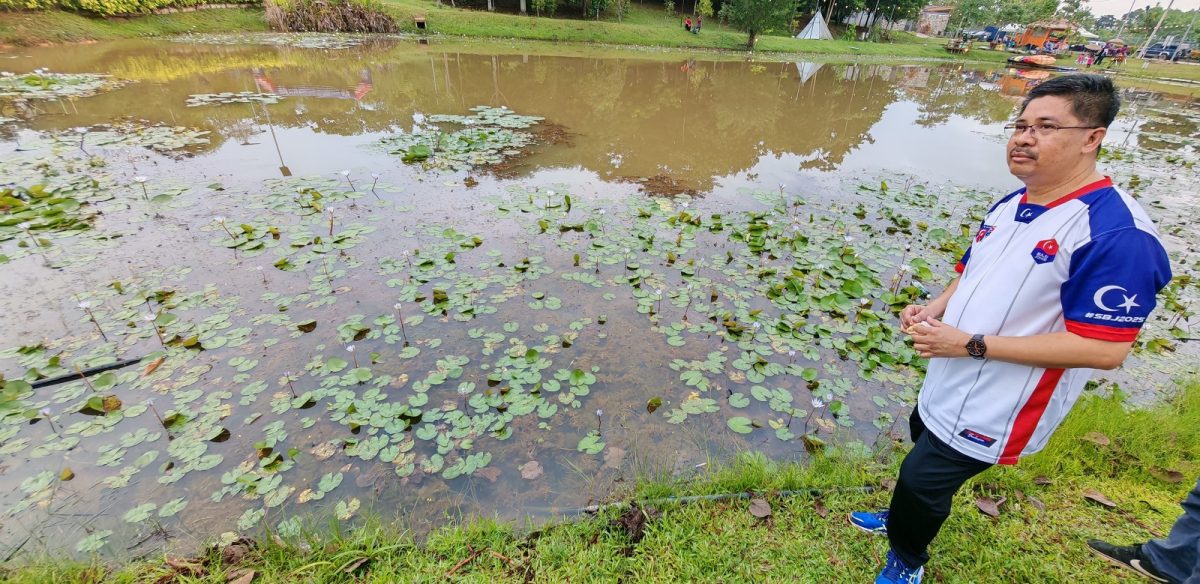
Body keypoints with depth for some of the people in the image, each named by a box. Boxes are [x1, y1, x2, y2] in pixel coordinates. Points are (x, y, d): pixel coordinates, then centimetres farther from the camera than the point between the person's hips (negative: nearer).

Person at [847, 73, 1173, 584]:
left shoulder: (1116, 234, -24)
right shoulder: (1007, 207, 2)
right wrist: (932, 311, -6)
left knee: (922, 478, 5)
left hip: (997, 409, -8)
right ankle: (905, 517, 54)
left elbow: (1104, 348, -26)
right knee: (923, 450, 26)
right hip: (948, 385, 8)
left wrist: (971, 344, -28)